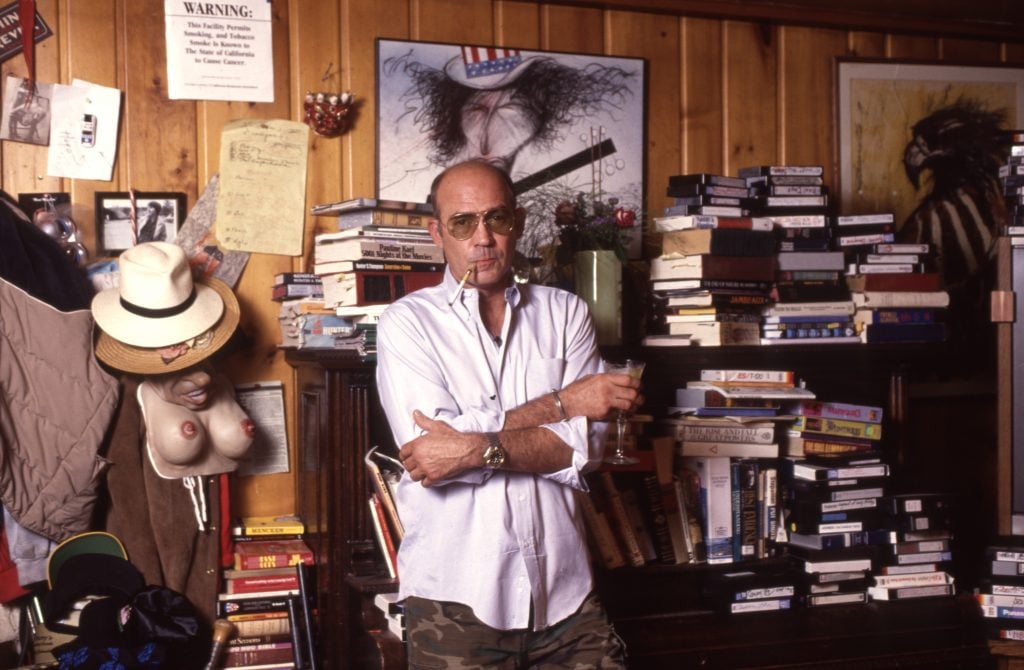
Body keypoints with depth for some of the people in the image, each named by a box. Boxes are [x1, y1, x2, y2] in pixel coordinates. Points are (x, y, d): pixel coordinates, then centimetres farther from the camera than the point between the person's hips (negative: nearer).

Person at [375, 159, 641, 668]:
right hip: (455, 596, -2)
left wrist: (478, 449, -19)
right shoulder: (407, 321, -1)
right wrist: (560, 403, -11)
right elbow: (428, 446, -15)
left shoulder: (565, 313, 6)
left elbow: (587, 445, -4)